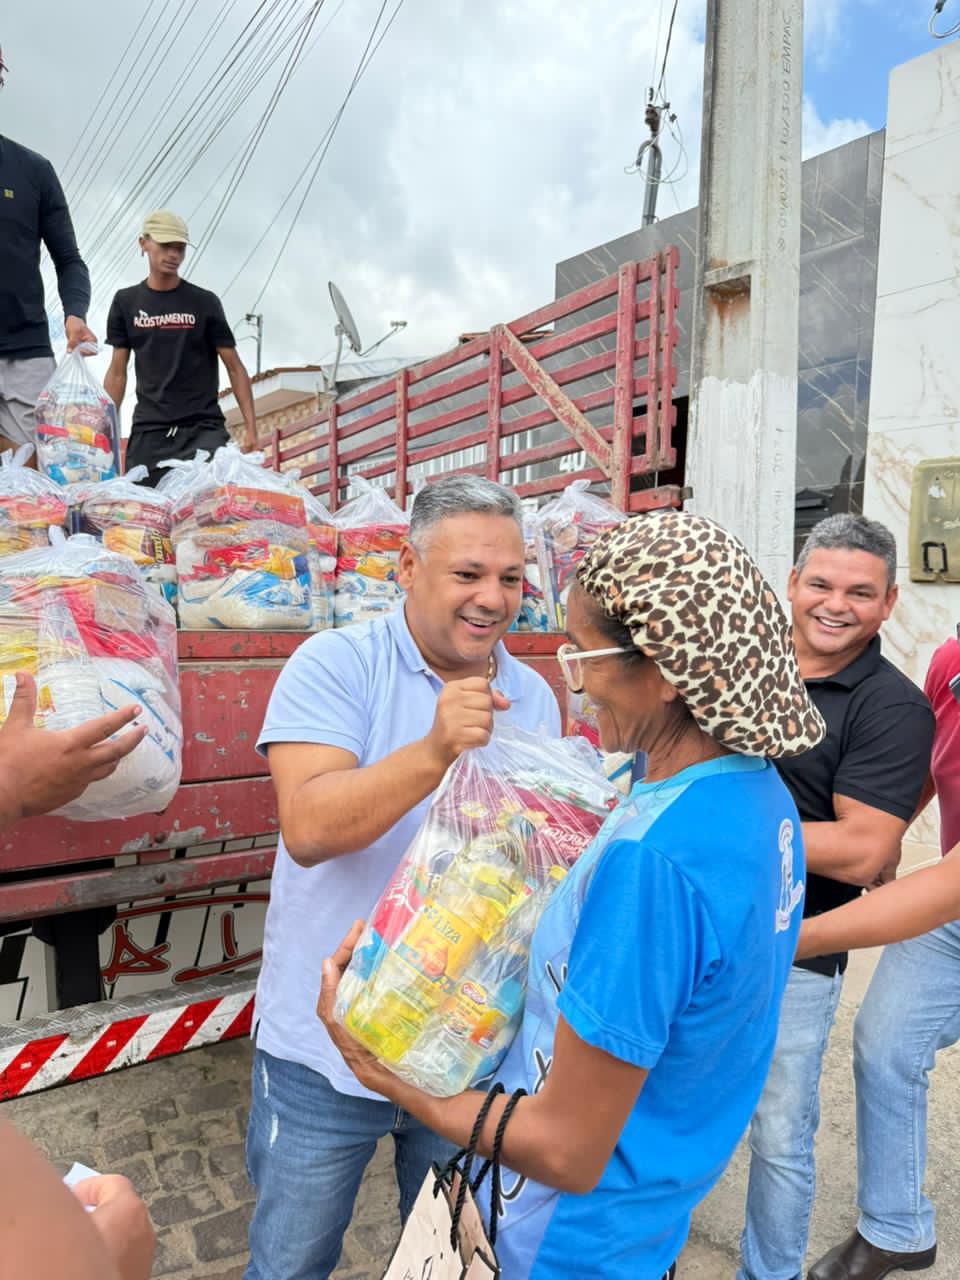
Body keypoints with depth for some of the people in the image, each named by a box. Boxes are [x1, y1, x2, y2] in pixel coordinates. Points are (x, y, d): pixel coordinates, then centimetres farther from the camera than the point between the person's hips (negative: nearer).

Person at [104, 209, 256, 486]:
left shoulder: (204, 302, 4)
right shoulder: (126, 302, 11)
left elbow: (234, 368, 3)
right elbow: (117, 372, 13)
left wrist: (250, 427, -7)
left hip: (203, 428, -2)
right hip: (148, 430, 2)